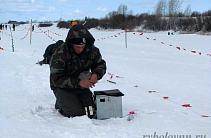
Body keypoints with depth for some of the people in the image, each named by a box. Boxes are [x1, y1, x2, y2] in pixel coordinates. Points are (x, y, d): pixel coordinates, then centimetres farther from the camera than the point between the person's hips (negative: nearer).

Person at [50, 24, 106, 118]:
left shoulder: (92, 50, -8)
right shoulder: (59, 55, -23)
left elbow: (101, 65, 7)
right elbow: (57, 79, -24)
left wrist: (96, 74, -18)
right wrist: (78, 82, -34)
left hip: (82, 86, 5)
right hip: (63, 88, -4)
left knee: (91, 113, -9)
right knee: (77, 112, -21)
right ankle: (60, 104, 11)